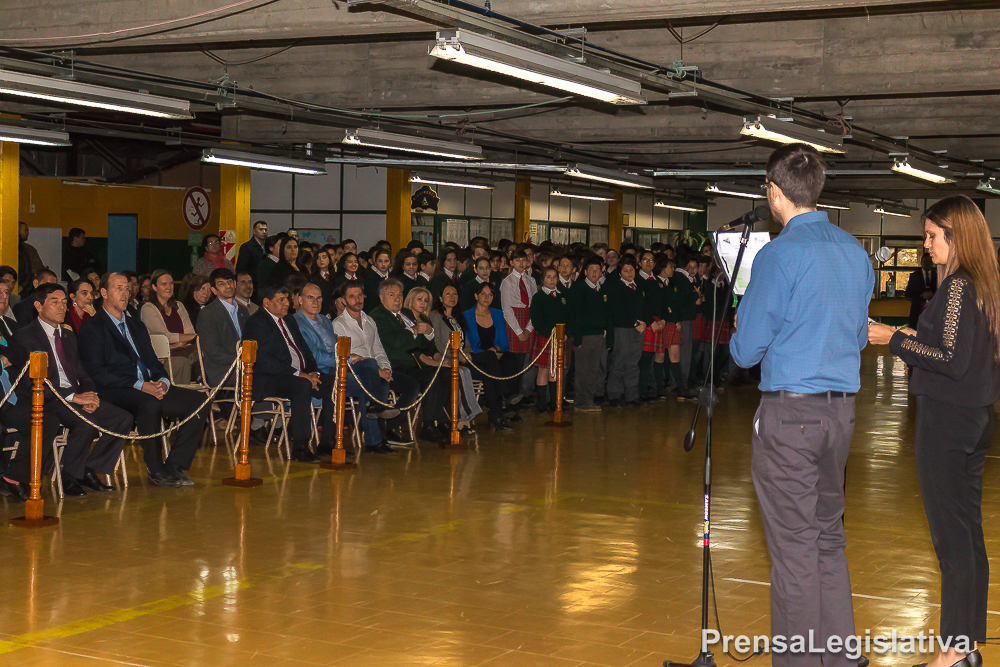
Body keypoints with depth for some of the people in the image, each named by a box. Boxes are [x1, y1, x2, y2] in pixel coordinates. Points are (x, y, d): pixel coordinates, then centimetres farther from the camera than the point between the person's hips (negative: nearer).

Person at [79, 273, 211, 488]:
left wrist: (162, 381, -4)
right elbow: (97, 373, -10)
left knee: (199, 401, -12)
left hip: (151, 389, 7)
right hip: (117, 393, -7)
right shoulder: (92, 329, 3)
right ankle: (156, 470, -23)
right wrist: (140, 386, -19)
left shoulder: (137, 327, 27)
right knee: (150, 404, -39)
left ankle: (174, 465, -11)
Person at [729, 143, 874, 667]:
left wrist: (740, 334, 12)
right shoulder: (856, 252, 9)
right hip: (841, 410, 7)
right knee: (829, 538, 16)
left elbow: (745, 351, -9)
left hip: (790, 413, -7)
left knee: (794, 547, 0)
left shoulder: (780, 255, -14)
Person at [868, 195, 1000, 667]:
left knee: (952, 538, -4)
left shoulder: (957, 287, -16)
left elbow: (952, 361, -20)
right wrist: (913, 339, 13)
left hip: (946, 418, -9)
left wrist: (895, 340, -13)